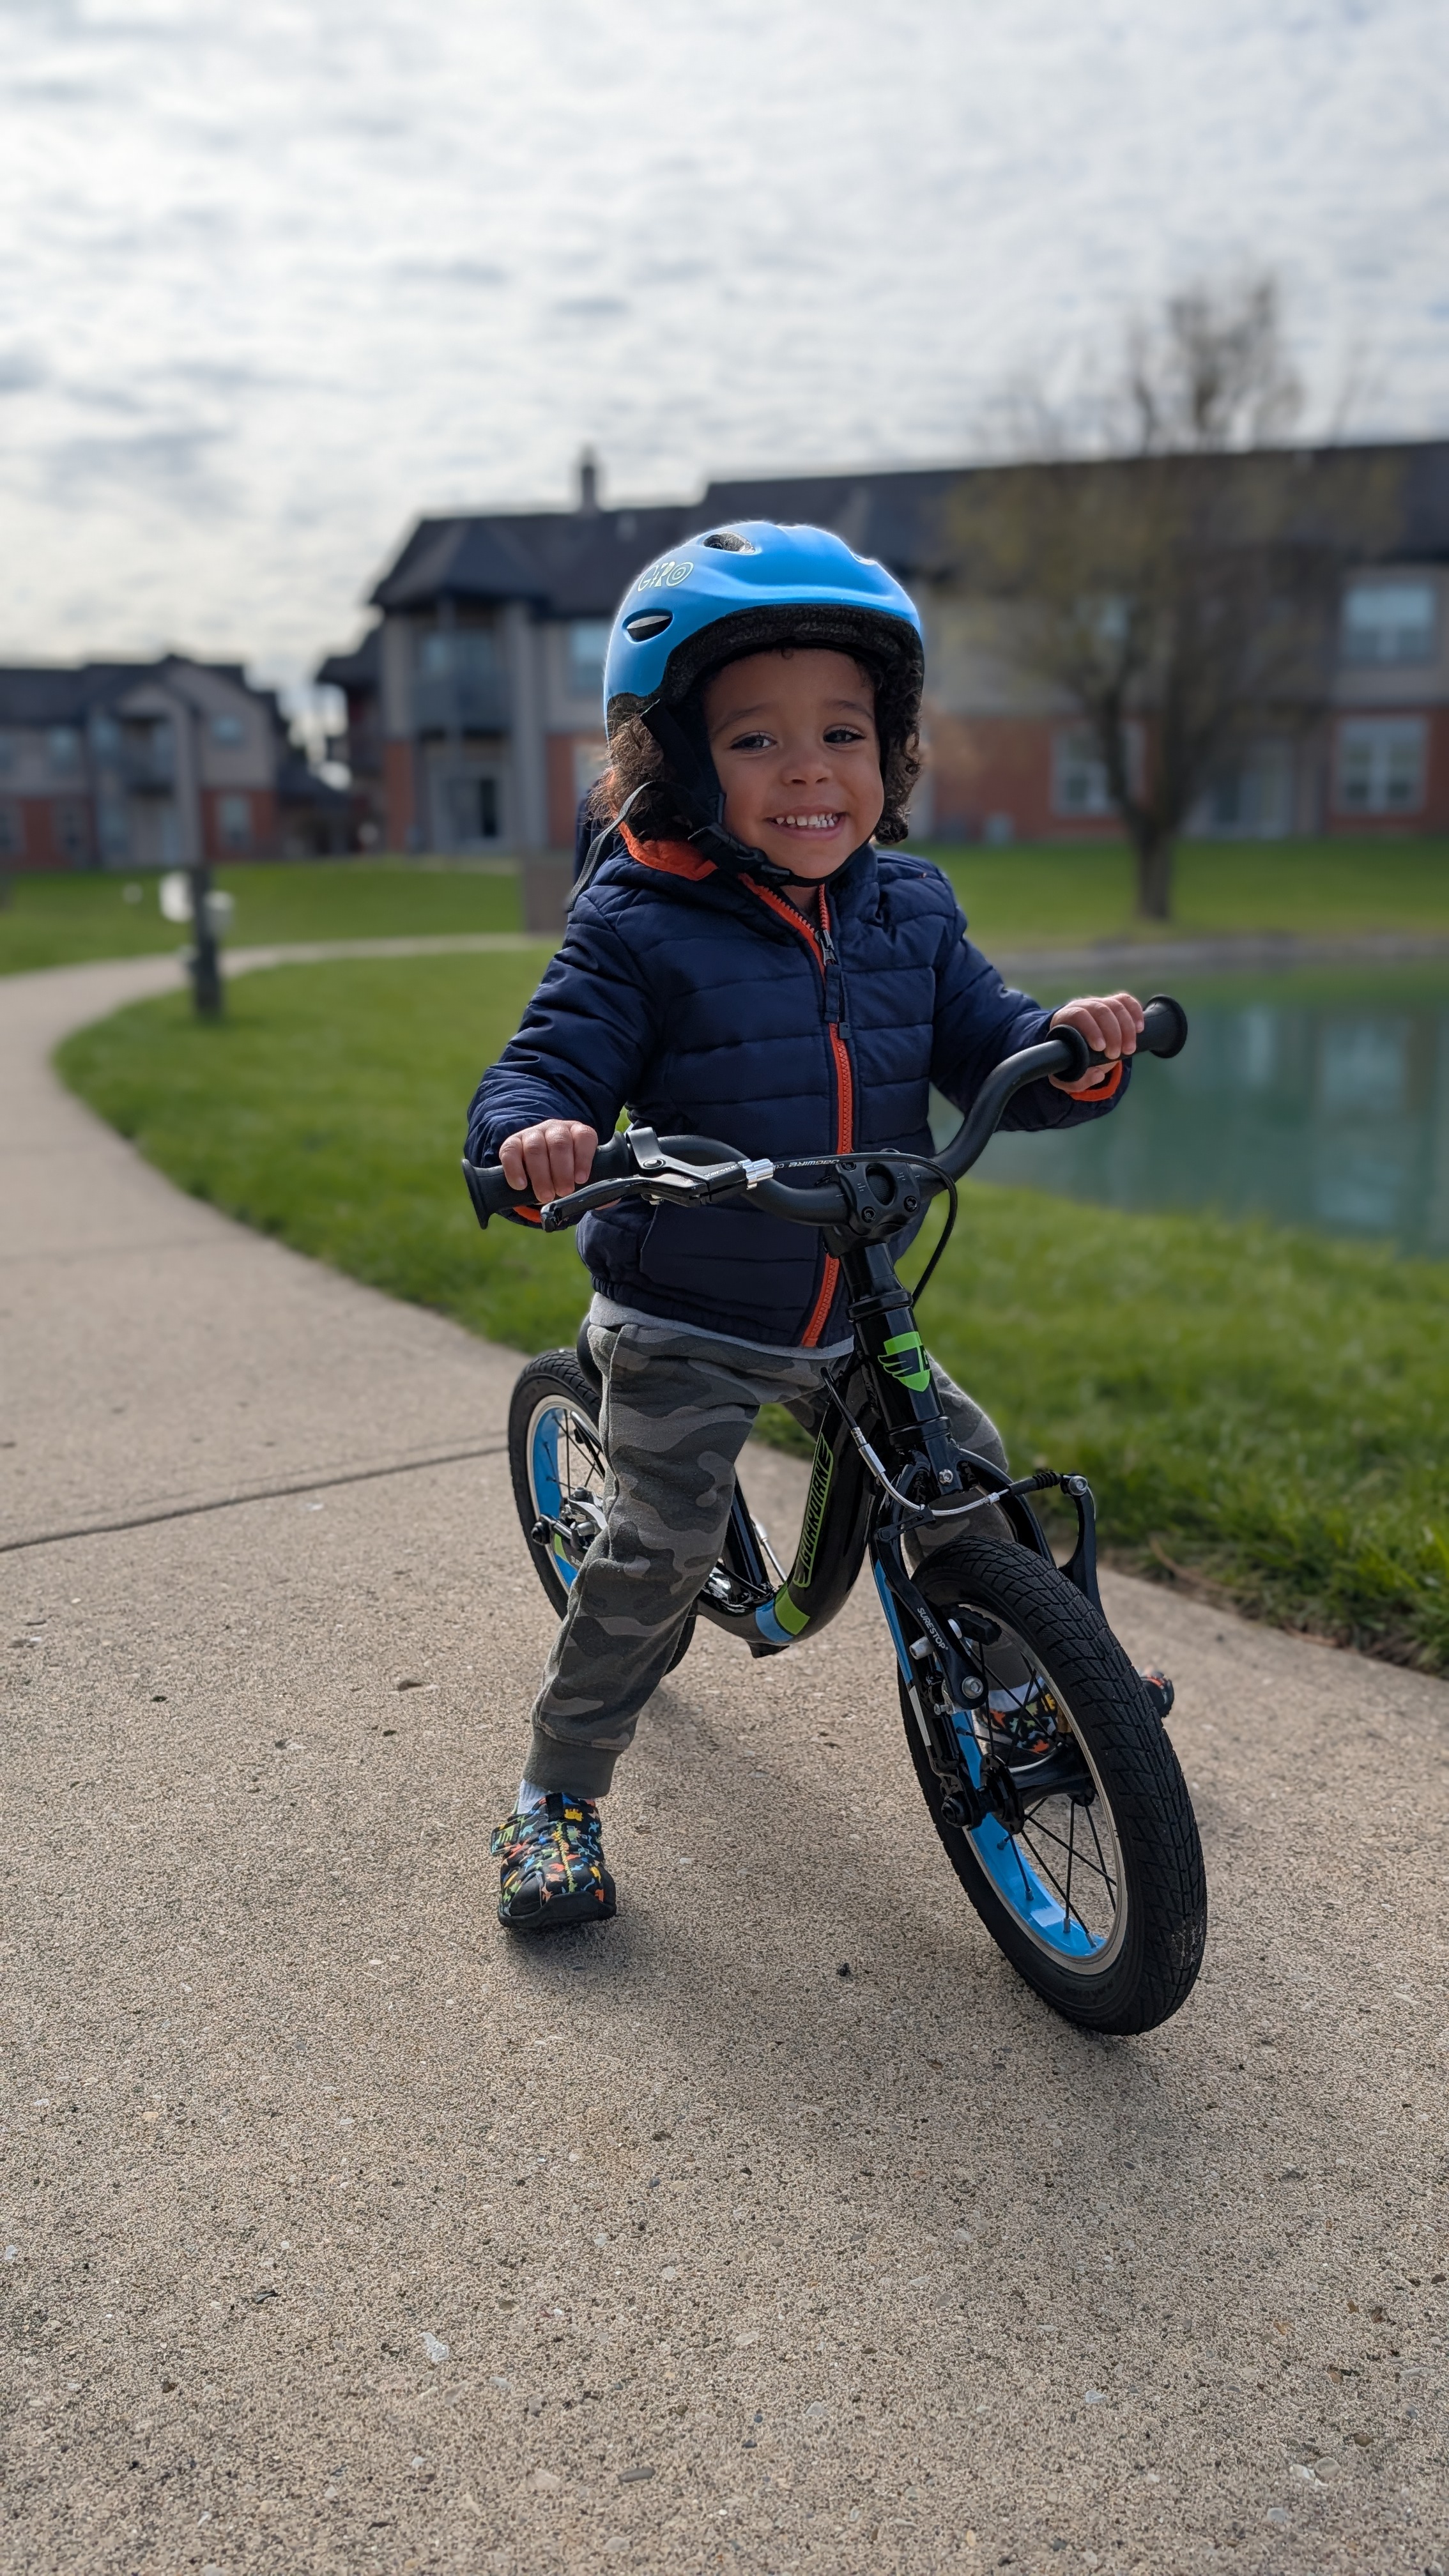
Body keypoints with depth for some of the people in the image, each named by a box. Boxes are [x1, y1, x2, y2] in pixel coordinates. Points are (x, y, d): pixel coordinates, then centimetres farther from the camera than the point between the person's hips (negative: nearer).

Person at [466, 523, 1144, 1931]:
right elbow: (543, 1066, -20)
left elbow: (985, 1051, 2)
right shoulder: (640, 929, -16)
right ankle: (557, 1792, 13)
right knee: (656, 1549, -8)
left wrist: (1073, 1046, -19)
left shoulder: (907, 909, 1)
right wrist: (533, 1136, -43)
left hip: (853, 1315, 5)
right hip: (681, 1326, -5)